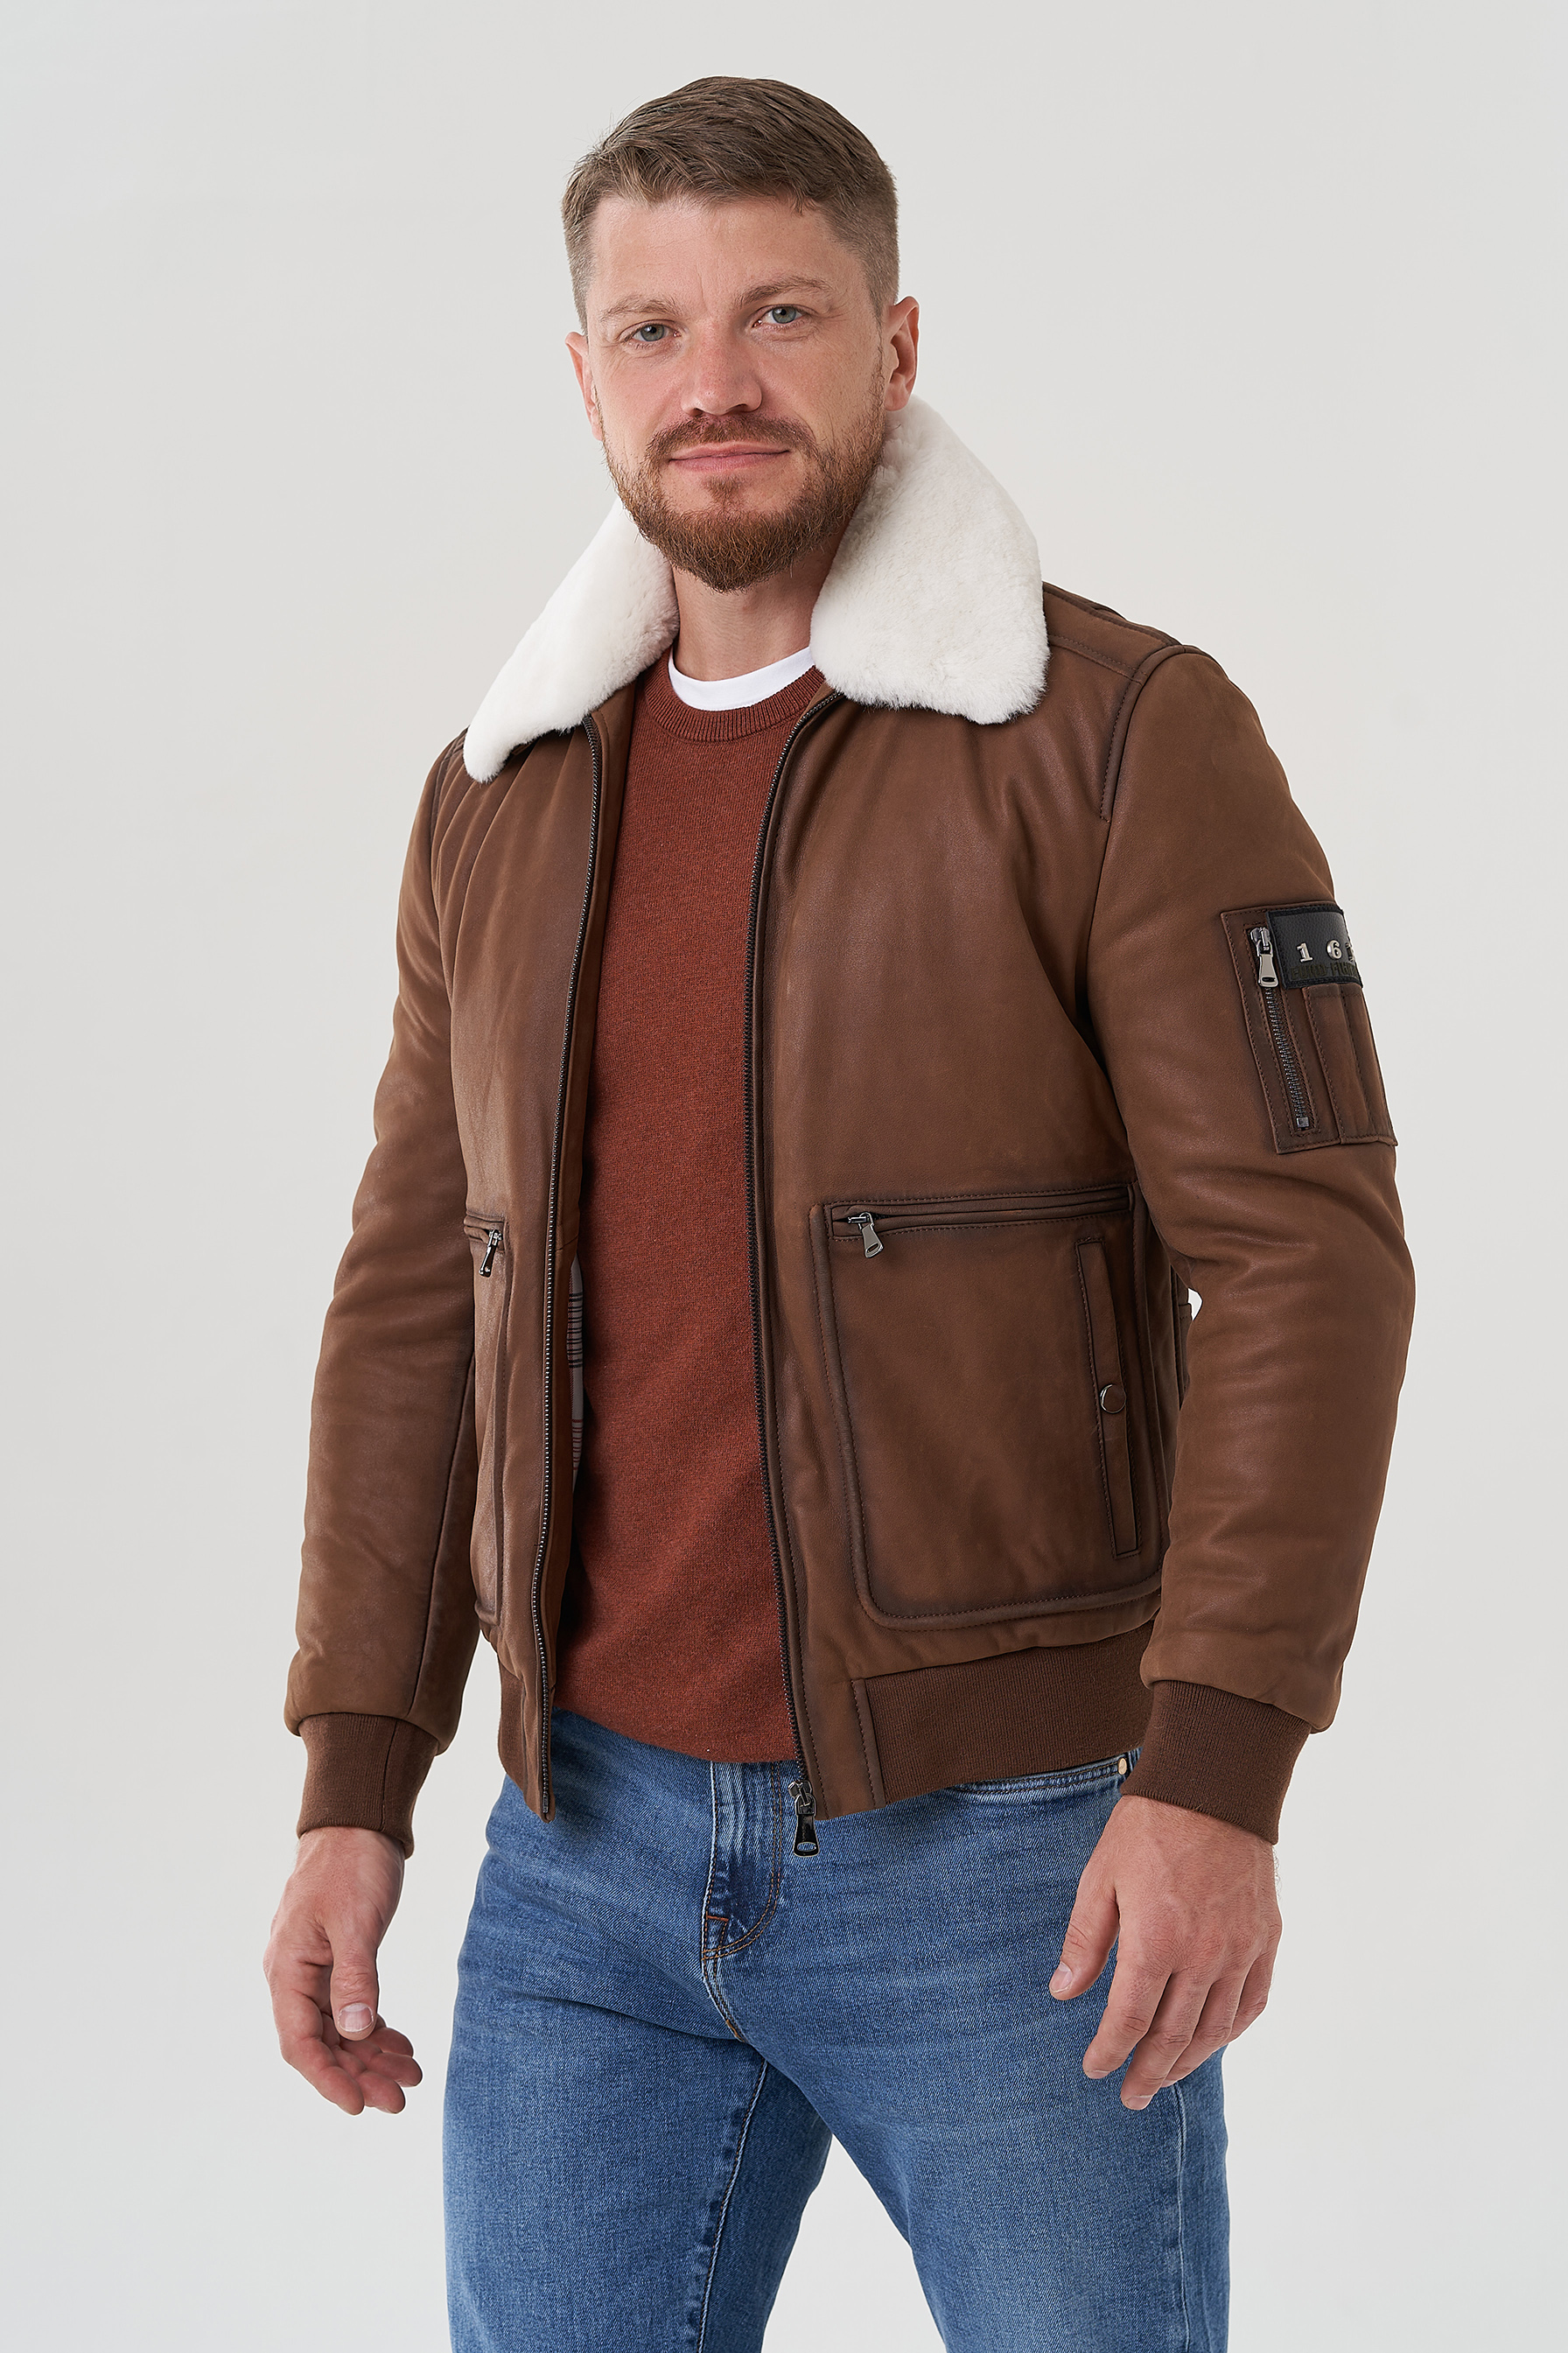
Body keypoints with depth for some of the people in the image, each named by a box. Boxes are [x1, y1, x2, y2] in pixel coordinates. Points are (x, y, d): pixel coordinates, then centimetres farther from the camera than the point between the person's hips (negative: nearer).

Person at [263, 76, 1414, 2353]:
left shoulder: (1123, 737, -7)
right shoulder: (499, 804, 9)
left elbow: (1304, 1251, -12)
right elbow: (416, 1306, 11)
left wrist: (1216, 1775, -19)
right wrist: (357, 1792, 7)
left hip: (1013, 1850, -4)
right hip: (590, 1851, 5)